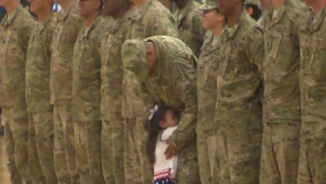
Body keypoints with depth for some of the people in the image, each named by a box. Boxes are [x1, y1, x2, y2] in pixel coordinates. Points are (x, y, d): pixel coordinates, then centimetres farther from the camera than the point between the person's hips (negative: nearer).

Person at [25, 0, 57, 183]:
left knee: (47, 155, -8)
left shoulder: (54, 28, -16)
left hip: (48, 105, -10)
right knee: (35, 155, 14)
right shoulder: (37, 29, 16)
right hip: (35, 105, 10)